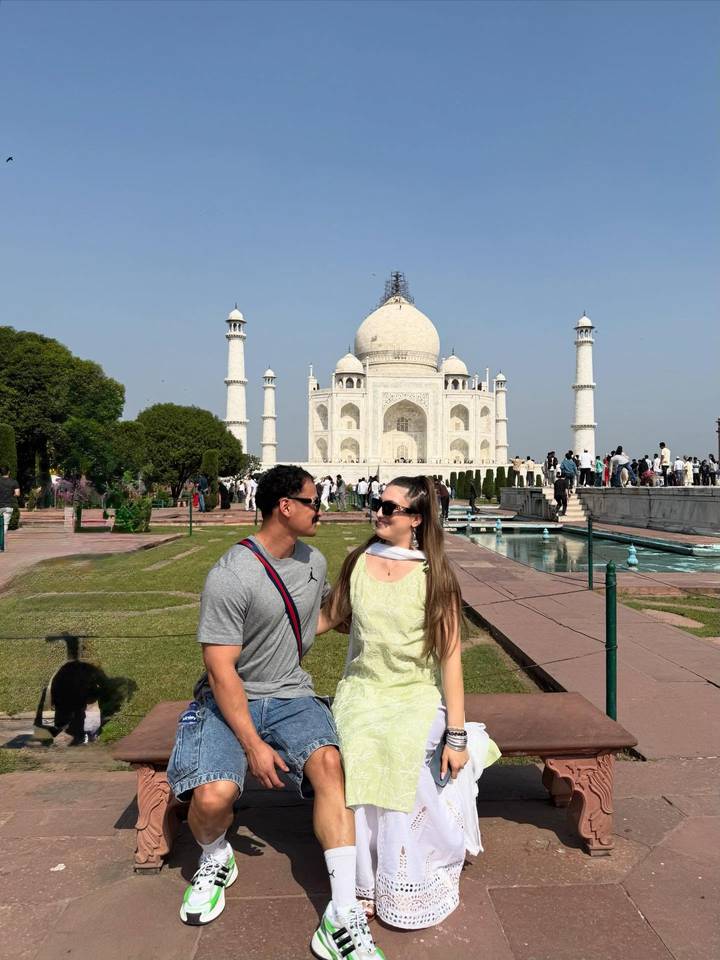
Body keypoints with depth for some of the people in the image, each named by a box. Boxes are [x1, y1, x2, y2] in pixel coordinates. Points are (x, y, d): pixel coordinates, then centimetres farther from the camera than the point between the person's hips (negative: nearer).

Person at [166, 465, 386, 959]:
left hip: (292, 695, 4)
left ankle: (344, 920, -22)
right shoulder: (229, 577, -19)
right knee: (213, 795, -28)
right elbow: (221, 669, -18)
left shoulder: (314, 562, 4)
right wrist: (254, 744, -20)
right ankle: (215, 860, 11)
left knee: (328, 762, -26)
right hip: (231, 699, -4)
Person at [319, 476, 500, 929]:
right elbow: (330, 617, 20)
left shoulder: (433, 575, -4)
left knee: (404, 755, -32)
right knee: (358, 754, -28)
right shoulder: (358, 563, 5)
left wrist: (457, 734, -12)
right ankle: (368, 883, -8)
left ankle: (409, 889, -8)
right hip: (363, 688, 3)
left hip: (417, 693, -2)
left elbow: (449, 656, -7)